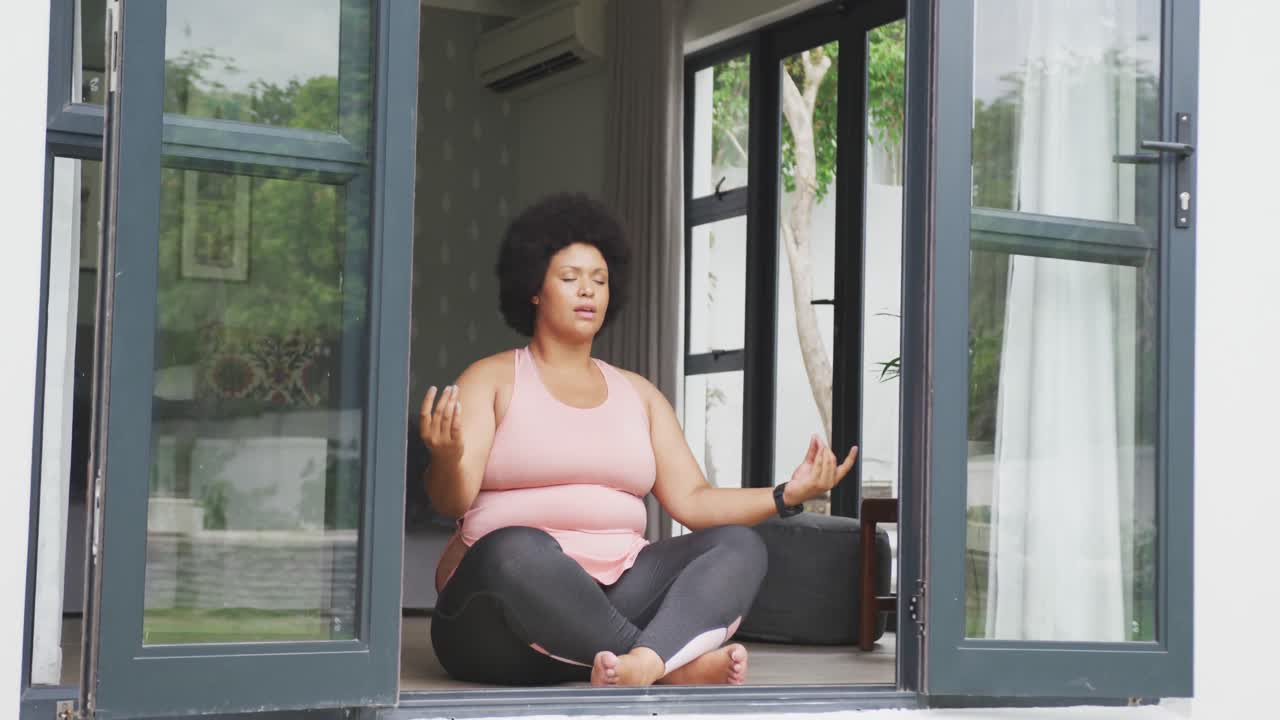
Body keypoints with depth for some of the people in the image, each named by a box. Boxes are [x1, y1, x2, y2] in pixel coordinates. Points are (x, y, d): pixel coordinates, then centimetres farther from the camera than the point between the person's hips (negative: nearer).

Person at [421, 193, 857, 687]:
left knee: (739, 544, -17)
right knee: (516, 549, -38)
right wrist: (447, 458, -34)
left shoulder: (638, 394, 20)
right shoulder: (492, 380, 6)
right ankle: (678, 666, -35)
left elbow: (692, 500, 12)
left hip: (616, 598, 5)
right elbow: (452, 501, -9)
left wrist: (787, 495, -4)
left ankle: (642, 663, -46)